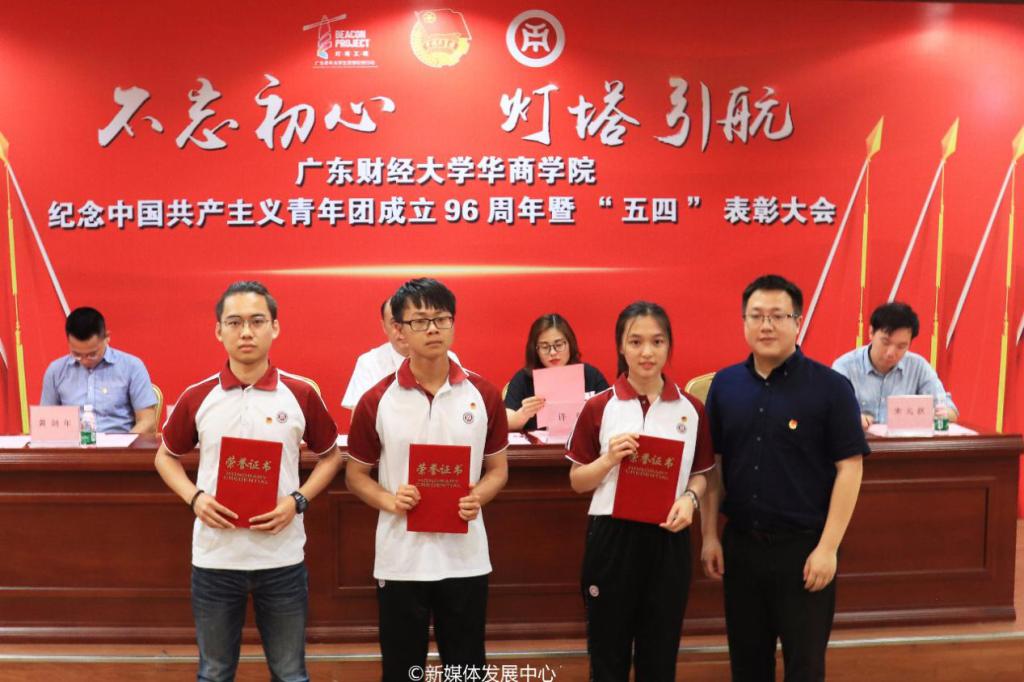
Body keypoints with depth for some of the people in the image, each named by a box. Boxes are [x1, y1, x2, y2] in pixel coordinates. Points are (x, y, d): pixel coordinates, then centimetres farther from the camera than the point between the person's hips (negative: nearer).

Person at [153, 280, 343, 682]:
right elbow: (166, 457, 11)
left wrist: (297, 500, -10)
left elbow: (330, 456, 7)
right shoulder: (196, 397, -3)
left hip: (281, 558, -1)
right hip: (214, 557, 1)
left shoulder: (301, 395, -5)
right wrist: (194, 498, -8)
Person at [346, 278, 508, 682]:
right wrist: (390, 501, -16)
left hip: (465, 558, 1)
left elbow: (498, 468, 7)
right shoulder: (376, 400, -5)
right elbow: (355, 475, 4)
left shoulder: (484, 395, -2)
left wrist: (477, 497, -14)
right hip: (400, 559, -1)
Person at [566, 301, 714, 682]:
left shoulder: (691, 409, 2)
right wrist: (610, 458, -16)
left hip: (668, 539, 2)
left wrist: (689, 498, -10)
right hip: (612, 536, -1)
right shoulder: (599, 407, -3)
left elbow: (699, 474, 11)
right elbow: (577, 482, 2)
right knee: (608, 651, 10)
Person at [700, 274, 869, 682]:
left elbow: (849, 468, -9)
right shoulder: (724, 384, 2)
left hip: (804, 546, -3)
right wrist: (710, 535, 4)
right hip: (740, 544, 4)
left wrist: (828, 546, -13)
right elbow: (712, 464, 7)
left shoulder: (830, 386, -9)